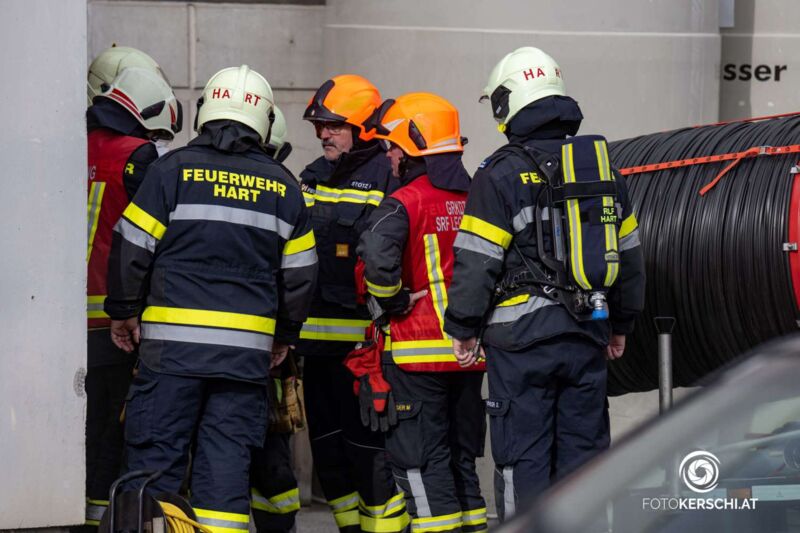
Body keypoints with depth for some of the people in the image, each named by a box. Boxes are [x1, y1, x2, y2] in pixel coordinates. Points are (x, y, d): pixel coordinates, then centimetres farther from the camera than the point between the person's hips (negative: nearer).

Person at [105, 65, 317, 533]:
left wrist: (124, 311, 10)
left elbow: (133, 247, -2)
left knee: (157, 453, 2)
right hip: (249, 348, 2)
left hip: (174, 341, -2)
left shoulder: (174, 169, -2)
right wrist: (285, 334, 23)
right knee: (227, 459, 6)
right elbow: (300, 272, 11)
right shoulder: (283, 186, 7)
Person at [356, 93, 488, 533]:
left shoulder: (404, 203, -12)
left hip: (418, 352, -6)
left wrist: (395, 305, -13)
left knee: (421, 461, -2)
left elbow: (377, 257, -29)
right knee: (462, 455, 17)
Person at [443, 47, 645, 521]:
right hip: (587, 335, 5)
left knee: (523, 455, 0)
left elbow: (477, 263, -10)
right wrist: (622, 324, 26)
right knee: (583, 449, 11)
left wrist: (463, 329, 0)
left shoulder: (502, 174, -8)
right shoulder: (603, 168, 11)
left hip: (523, 338, -5)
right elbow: (628, 254, 17)